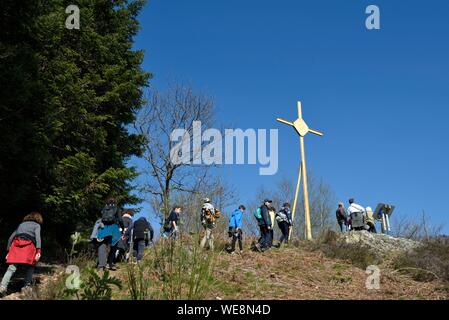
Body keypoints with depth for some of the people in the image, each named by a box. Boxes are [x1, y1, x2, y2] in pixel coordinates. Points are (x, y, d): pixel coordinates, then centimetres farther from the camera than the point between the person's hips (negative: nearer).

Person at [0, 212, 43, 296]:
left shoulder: (21, 224, 31)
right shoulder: (37, 225, 17)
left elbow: (11, 238, 26)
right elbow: (38, 237, -2)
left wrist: (8, 251, 29)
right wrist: (38, 251, -11)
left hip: (16, 245, 4)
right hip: (28, 245, -3)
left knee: (12, 268, -4)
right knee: (30, 266, 13)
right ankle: (27, 286, 4)